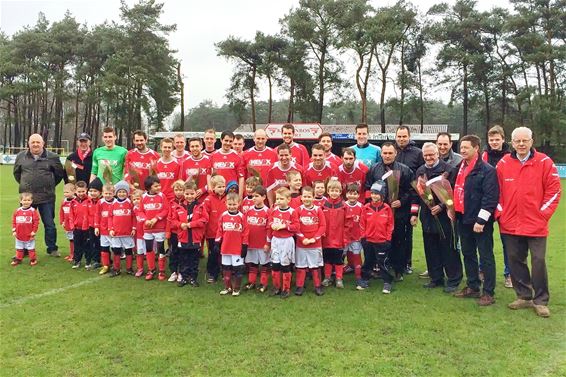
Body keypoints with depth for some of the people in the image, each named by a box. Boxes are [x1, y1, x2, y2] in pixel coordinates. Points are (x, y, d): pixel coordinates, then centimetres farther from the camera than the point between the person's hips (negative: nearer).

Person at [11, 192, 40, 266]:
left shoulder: (33, 211, -11)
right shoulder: (17, 211, -1)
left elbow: (36, 222, -10)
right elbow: (14, 221, 6)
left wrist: (34, 232, -11)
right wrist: (14, 230, 0)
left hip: (29, 235, -4)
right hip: (19, 235, 4)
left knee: (31, 248, 7)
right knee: (19, 248, 17)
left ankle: (33, 259, 18)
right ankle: (18, 259, 29)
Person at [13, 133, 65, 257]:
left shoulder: (52, 157, -1)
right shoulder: (21, 156, 6)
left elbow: (60, 173, 9)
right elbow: (16, 173, 20)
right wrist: (25, 185, 14)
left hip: (47, 197, -2)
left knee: (49, 224, 5)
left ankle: (52, 249, 17)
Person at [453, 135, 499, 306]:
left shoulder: (487, 170, -13)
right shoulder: (460, 168, 12)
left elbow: (490, 197, -18)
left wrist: (481, 220, -20)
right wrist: (453, 209, 11)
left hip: (480, 221, -8)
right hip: (464, 219, 8)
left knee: (486, 257, 1)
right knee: (468, 255, 16)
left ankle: (488, 293, 9)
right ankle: (472, 287, 28)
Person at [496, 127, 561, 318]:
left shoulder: (544, 162, -4)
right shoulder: (504, 163, 4)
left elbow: (554, 190, -3)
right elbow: (497, 191, 10)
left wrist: (543, 213, -6)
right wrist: (500, 212, 3)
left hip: (536, 223, -3)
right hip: (510, 224, 3)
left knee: (538, 261, 0)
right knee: (515, 260, 10)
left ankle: (540, 301, 14)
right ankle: (524, 296, 25)